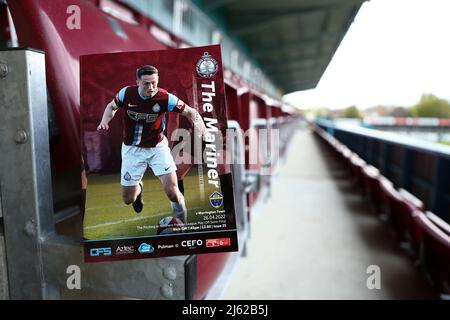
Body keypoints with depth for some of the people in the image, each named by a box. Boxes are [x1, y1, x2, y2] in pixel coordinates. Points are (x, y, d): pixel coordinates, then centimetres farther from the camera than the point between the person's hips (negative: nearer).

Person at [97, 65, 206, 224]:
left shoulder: (165, 98, -19)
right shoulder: (127, 93, -13)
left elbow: (190, 111, -8)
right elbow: (112, 106, 8)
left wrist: (197, 122, -29)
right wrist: (104, 121, -10)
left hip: (157, 147, -1)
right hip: (132, 149, 2)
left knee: (172, 192, -13)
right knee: (128, 199, 7)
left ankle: (182, 222, 16)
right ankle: (138, 187, 45)